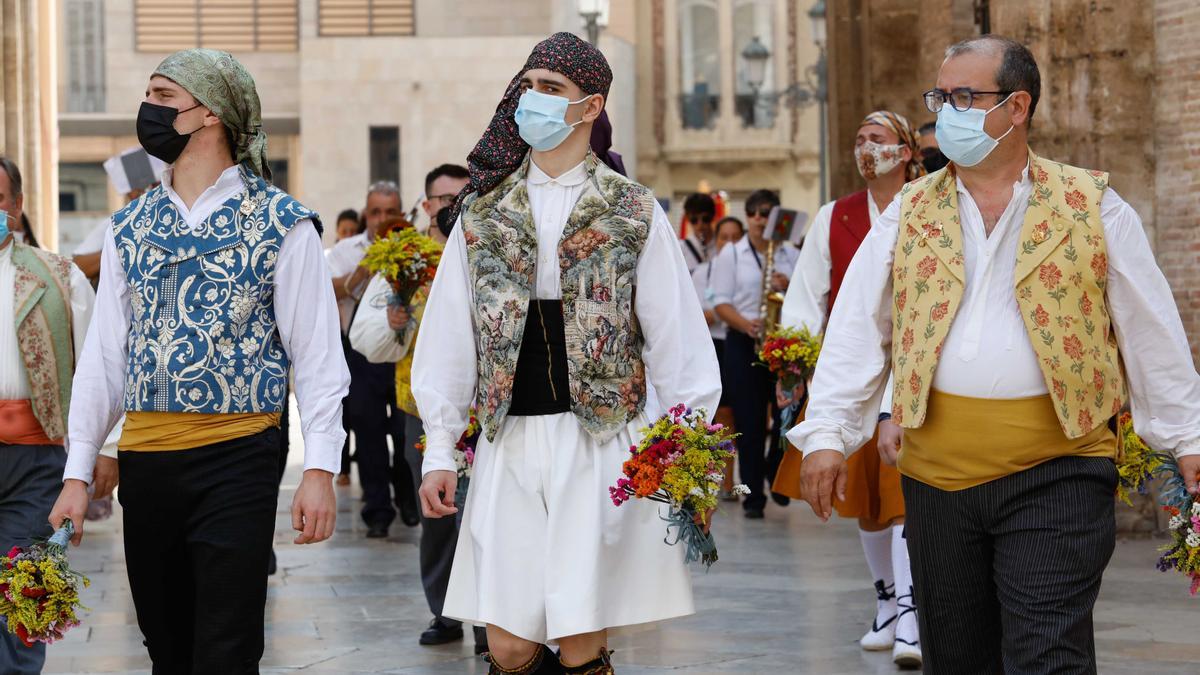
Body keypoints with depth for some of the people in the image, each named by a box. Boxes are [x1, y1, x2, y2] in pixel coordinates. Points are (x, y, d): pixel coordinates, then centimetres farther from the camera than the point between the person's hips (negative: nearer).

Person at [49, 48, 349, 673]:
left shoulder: (281, 223, -3)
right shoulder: (130, 227, 11)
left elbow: (317, 355, -5)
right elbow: (103, 355, 10)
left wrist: (320, 469, -13)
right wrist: (78, 474, 6)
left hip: (237, 458, -4)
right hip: (143, 458, 5)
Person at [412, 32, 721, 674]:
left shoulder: (634, 212, 3)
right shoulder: (483, 210, 10)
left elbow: (676, 339, 1)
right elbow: (448, 340, 10)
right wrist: (439, 451, 5)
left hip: (601, 446, -2)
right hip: (508, 447, 2)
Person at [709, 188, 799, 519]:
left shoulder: (792, 255, 11)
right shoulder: (731, 254, 6)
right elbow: (721, 303, 0)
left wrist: (789, 288, -10)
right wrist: (746, 324, -18)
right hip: (743, 344, -1)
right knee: (750, 422, -3)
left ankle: (778, 475, 23)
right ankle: (753, 495, 1)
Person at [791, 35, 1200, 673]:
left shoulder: (1092, 207, 2)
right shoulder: (910, 212, 9)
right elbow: (857, 328, 7)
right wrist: (825, 434, -2)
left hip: (1057, 472, -3)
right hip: (938, 471, 3)